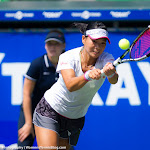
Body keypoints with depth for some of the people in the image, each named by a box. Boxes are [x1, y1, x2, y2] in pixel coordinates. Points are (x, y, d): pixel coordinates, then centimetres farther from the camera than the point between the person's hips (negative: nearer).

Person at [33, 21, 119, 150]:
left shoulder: (106, 59, -15)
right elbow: (70, 85, -39)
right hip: (50, 111, -3)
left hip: (76, 119, 3)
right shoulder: (68, 57, -21)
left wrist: (111, 72, -60)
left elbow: (114, 80, -36)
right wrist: (88, 75, -58)